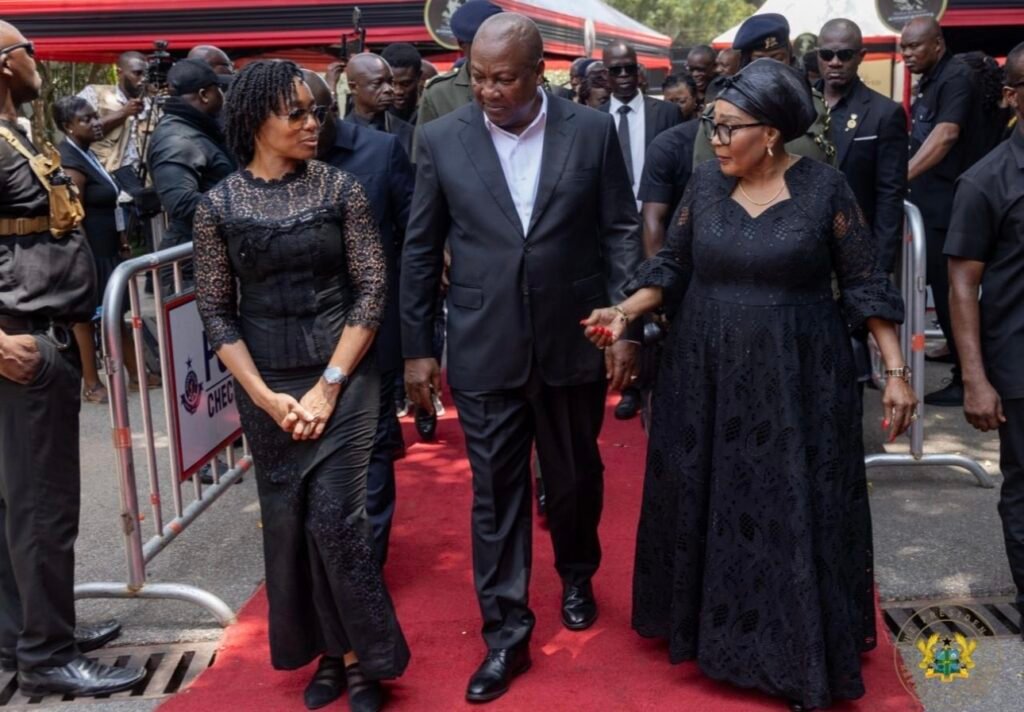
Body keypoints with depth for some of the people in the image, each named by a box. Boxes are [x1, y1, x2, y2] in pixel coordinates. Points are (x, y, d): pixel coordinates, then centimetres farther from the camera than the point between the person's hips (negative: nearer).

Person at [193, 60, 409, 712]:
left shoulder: (341, 188, -4)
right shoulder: (218, 205, -1)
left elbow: (372, 290, -6)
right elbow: (216, 310, 0)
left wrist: (329, 385, -10)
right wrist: (265, 395, -8)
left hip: (343, 375, -2)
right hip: (264, 385, 2)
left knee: (334, 520, -6)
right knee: (288, 525, 8)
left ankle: (363, 659, 14)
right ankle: (326, 651, 28)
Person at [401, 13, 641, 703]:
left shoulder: (594, 130, -3)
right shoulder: (441, 139, -2)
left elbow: (621, 233, 1)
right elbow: (421, 251, 3)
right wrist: (417, 346, 3)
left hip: (574, 343, 1)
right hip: (485, 350, 0)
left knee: (576, 476, 17)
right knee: (496, 491, 5)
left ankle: (577, 576, 45)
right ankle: (506, 632, 18)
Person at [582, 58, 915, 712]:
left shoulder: (824, 187, -8)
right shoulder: (705, 183, 0)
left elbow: (865, 283, -5)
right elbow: (673, 266, 6)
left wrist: (896, 370, -9)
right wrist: (627, 312, -10)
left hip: (795, 377, -3)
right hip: (707, 375, 3)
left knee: (795, 509, 5)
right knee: (708, 502, 13)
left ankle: (801, 651, 21)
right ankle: (710, 624, 33)